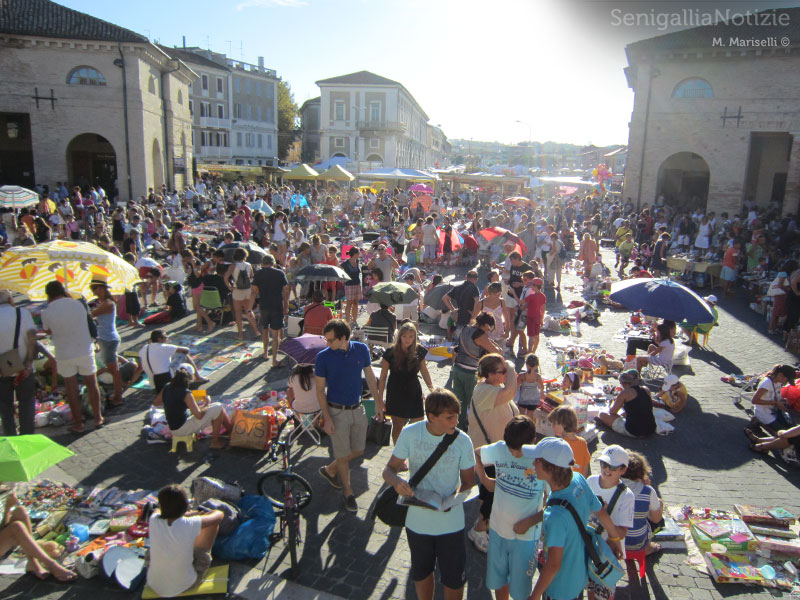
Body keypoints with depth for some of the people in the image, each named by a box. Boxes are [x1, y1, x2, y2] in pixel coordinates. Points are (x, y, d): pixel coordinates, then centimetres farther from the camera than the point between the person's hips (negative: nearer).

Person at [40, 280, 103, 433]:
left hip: (64, 355, -1)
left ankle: (78, 424, 17)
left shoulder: (46, 312, -9)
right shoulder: (78, 304, -5)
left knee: (71, 390, 10)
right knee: (92, 384, 14)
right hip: (85, 351, 1)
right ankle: (98, 418, 23)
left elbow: (48, 331, 7)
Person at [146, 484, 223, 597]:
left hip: (154, 586, 3)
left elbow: (159, 511, 9)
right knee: (213, 524, 3)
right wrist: (200, 515, 14)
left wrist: (193, 514, 12)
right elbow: (219, 515, -6)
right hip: (185, 585, -3)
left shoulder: (154, 521, -19)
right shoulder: (191, 524, -25)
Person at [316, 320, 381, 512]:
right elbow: (320, 390, -9)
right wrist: (327, 418, -14)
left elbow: (370, 377, 5)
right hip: (337, 411, -4)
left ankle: (329, 470, 40)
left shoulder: (361, 349, -8)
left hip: (357, 409, 4)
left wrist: (378, 403, 7)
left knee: (358, 450, 15)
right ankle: (348, 492, 30)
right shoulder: (323, 357, -16)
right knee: (343, 455, 7)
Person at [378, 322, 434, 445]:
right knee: (397, 427, 10)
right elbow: (383, 376, -7)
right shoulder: (391, 352, -13)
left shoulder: (419, 351, -5)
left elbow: (424, 370, 10)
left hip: (414, 393, 2)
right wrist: (380, 398, -6)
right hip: (396, 395, -2)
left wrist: (432, 389, 9)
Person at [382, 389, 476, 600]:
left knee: (454, 580, 14)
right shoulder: (410, 434, -16)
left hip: (451, 523, -1)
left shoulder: (462, 440, -16)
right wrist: (396, 480, -31)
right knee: (421, 574, 24)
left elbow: (468, 483, -6)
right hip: (417, 521, 1)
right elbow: (389, 470, -7)